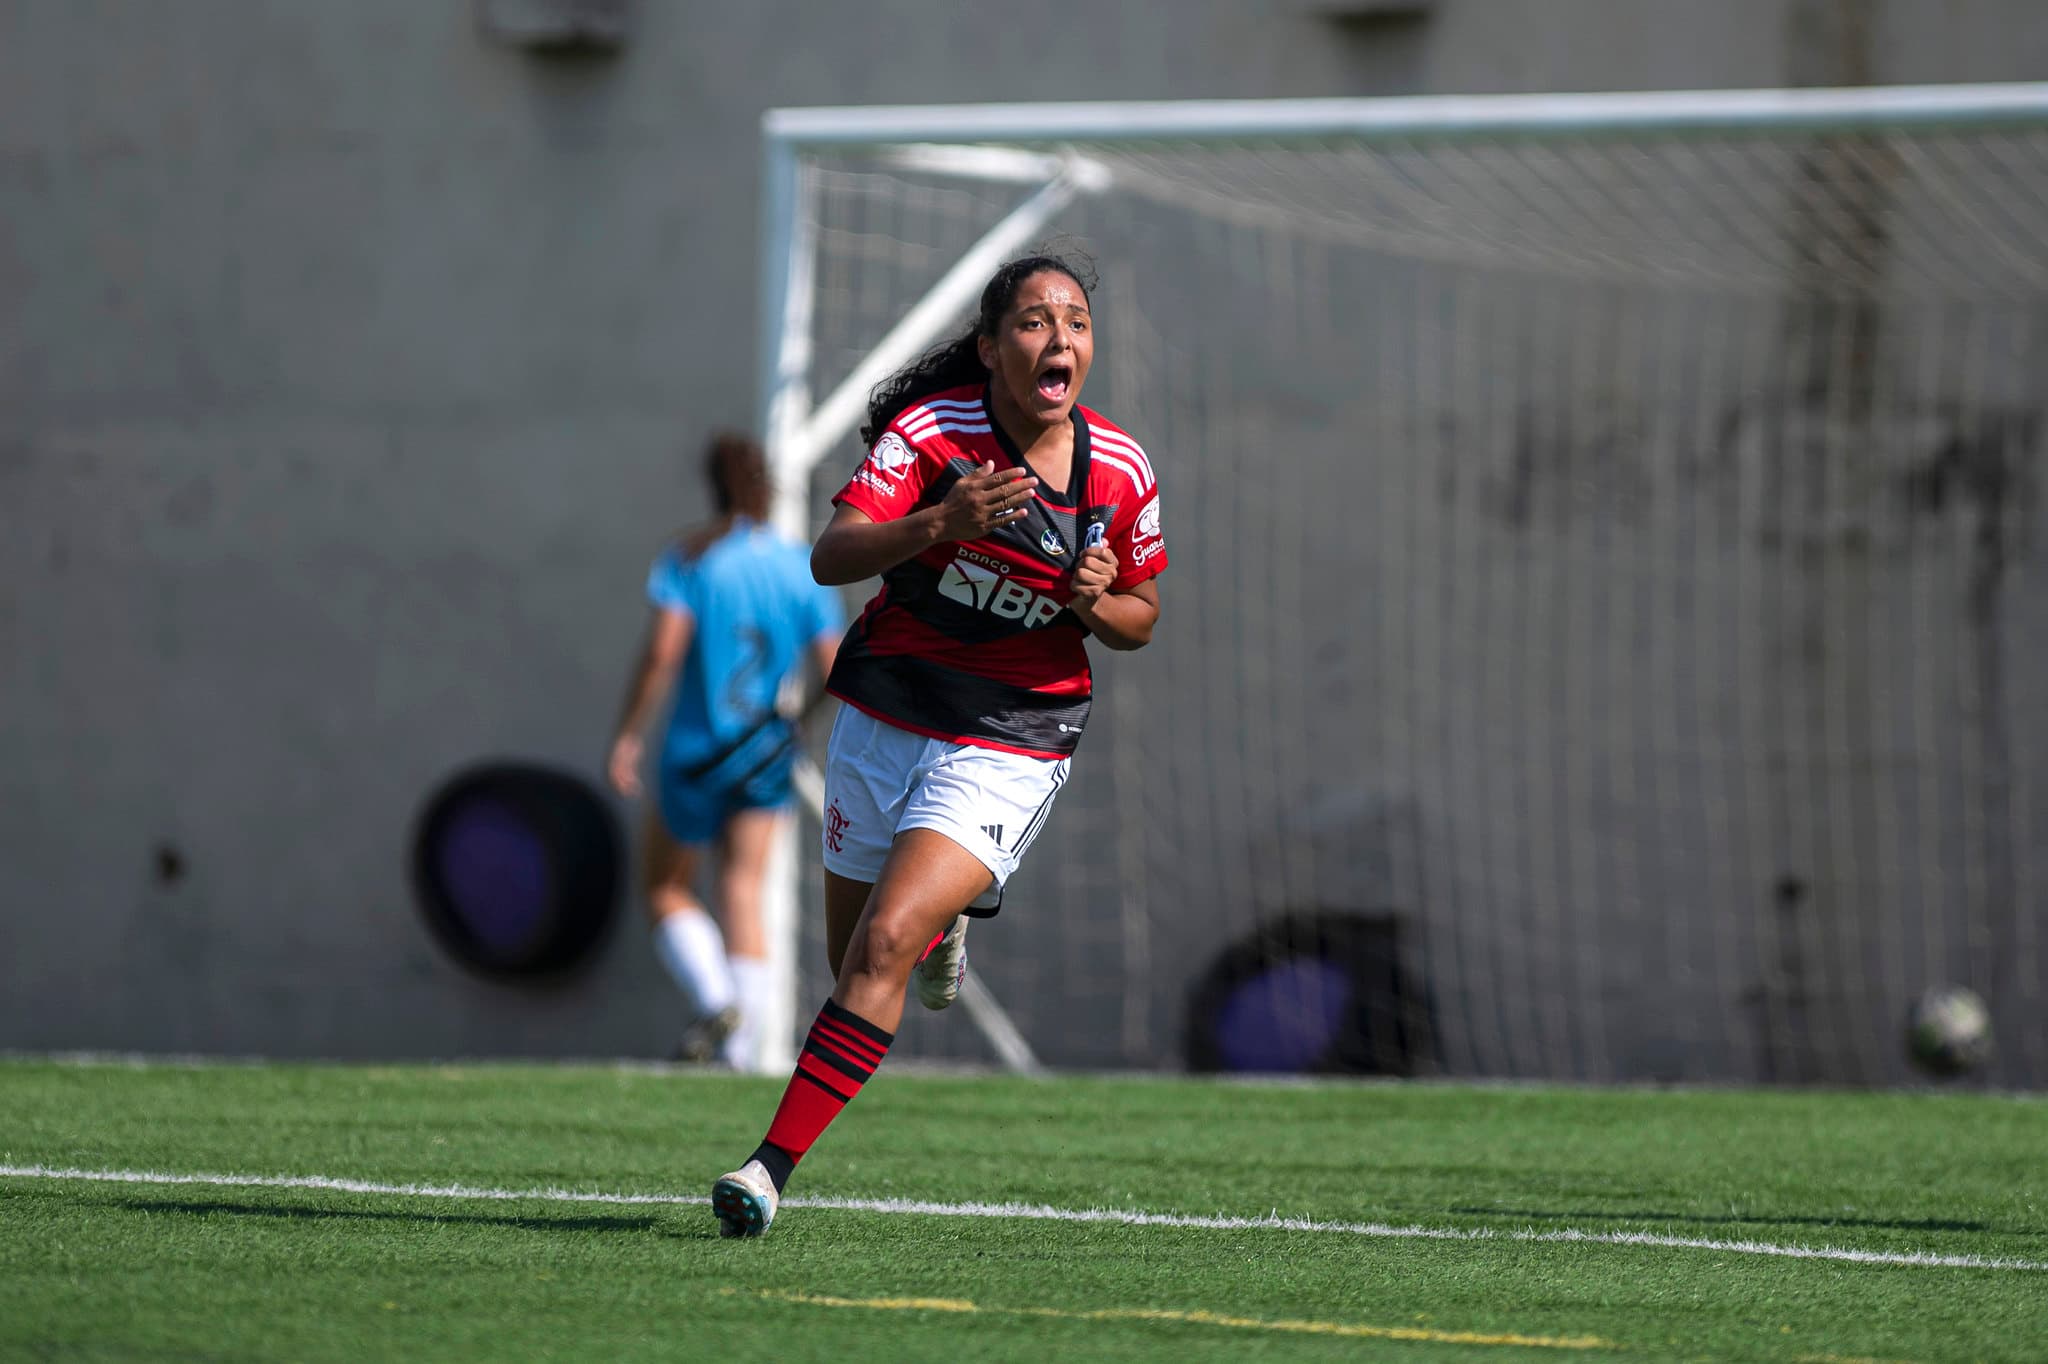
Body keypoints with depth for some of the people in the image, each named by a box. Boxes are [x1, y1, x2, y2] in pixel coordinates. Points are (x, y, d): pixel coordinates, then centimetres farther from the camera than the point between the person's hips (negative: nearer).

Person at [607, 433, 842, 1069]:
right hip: (768, 755, 3)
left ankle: (714, 1002, -11)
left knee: (667, 891, 12)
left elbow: (662, 650, -17)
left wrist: (627, 734, -12)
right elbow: (835, 674, -1)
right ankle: (739, 1049, -8)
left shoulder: (690, 559, -8)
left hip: (696, 754, -3)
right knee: (744, 893, 3)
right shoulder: (804, 570, 1)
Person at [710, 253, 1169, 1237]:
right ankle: (941, 928, 51)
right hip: (884, 715, 1)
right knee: (852, 955, 14)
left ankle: (775, 1164, -18)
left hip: (1010, 743, -1)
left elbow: (1140, 616, 11)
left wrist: (1099, 607, -13)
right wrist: (936, 524, -41)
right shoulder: (931, 430, -12)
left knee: (886, 942, -20)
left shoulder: (1120, 470, -4)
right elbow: (831, 557, -23)